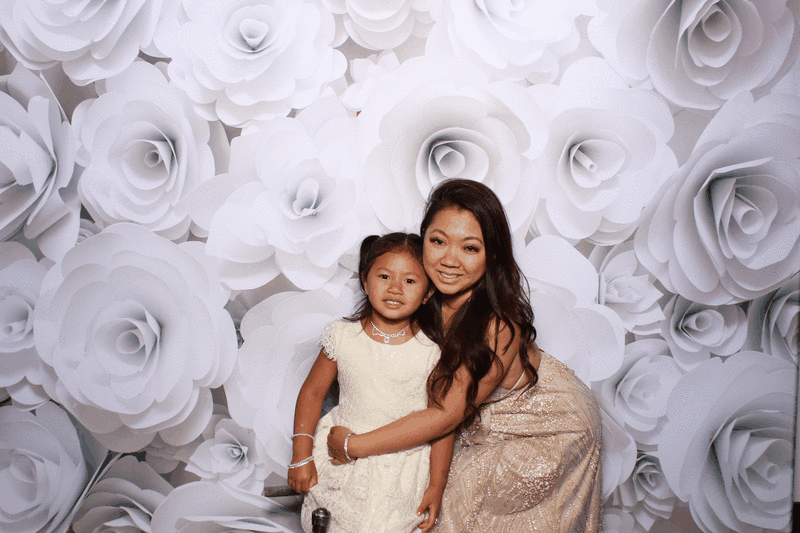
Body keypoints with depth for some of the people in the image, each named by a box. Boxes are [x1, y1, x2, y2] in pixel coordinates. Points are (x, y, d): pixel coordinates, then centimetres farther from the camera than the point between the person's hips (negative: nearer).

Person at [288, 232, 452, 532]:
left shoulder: (431, 352, -11)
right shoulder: (343, 336, -6)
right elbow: (313, 392, 3)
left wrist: (436, 486, -3)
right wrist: (301, 455, -1)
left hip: (402, 467, -1)